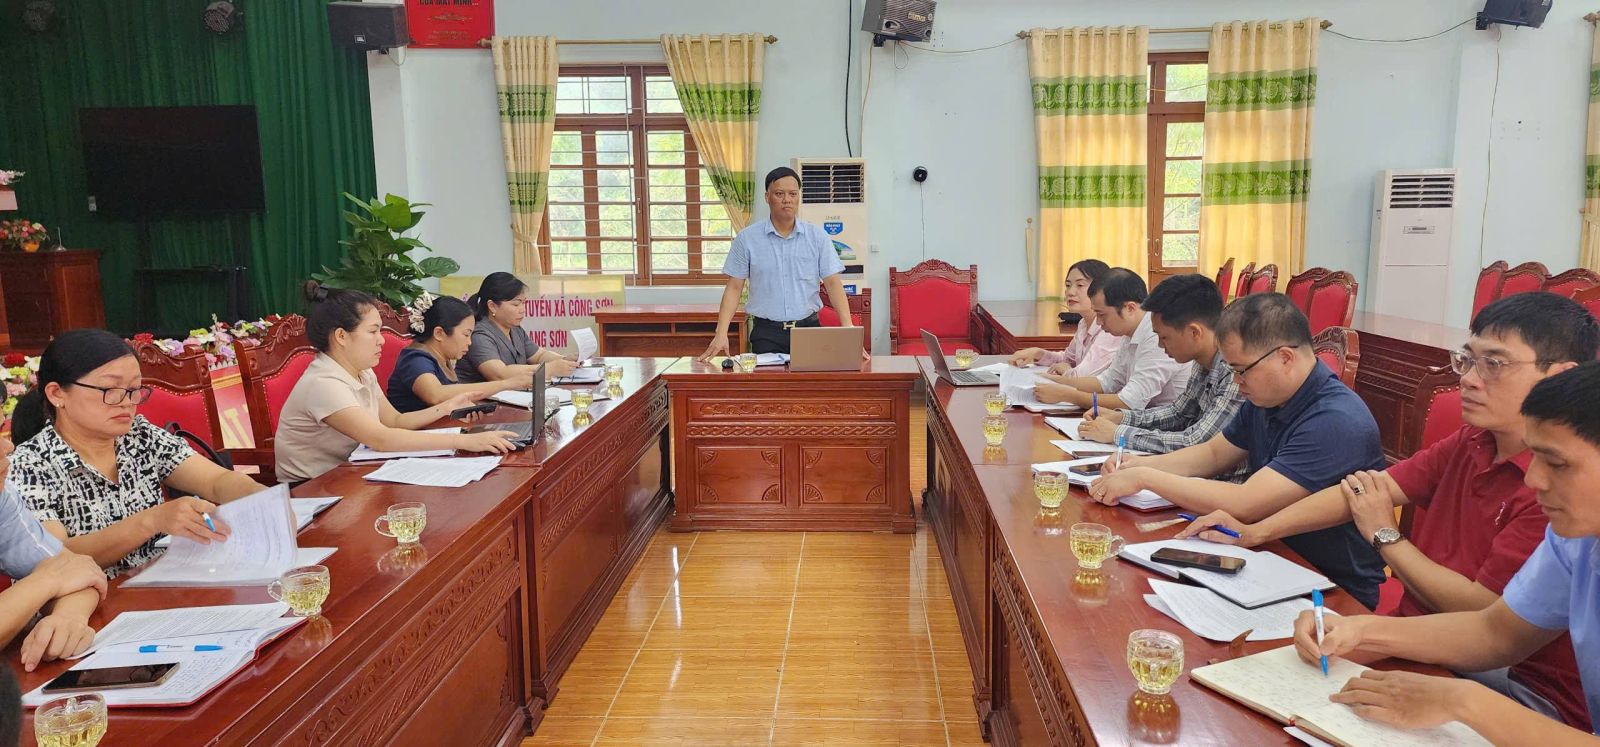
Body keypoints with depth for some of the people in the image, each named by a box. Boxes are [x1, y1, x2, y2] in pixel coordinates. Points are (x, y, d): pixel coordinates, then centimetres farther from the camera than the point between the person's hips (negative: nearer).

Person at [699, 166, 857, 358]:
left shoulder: (817, 236, 3)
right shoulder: (747, 238, 1)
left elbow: (833, 283, -1)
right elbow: (734, 288, 2)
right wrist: (721, 334, -8)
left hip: (808, 328, 1)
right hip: (767, 333, -1)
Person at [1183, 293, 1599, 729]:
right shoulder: (1471, 444, 3)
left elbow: (1481, 613, -20)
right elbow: (1371, 486, 2)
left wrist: (1385, 535, -6)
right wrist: (1253, 533, -5)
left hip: (1520, 688, -7)